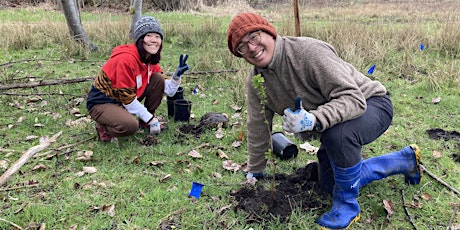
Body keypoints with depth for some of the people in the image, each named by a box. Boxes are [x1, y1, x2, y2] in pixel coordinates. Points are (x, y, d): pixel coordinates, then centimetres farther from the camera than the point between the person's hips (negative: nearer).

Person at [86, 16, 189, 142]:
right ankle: (103, 126, -1)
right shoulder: (126, 59, -28)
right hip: (102, 103, -8)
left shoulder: (151, 59, -2)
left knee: (158, 79, -8)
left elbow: (168, 90, -1)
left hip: (127, 97, 8)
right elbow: (127, 99, -25)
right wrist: (152, 120, -17)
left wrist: (177, 75, -19)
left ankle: (145, 122, 6)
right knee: (130, 126, -36)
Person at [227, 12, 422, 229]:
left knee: (337, 133, -40)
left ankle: (347, 204, -12)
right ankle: (405, 159, 27)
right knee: (329, 183, 11)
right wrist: (254, 171, 11)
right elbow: (258, 128, 3)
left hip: (370, 103, -8)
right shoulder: (255, 83, -9)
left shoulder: (309, 51, -31)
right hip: (331, 121, 8)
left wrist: (313, 120, -52)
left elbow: (353, 98, -35)